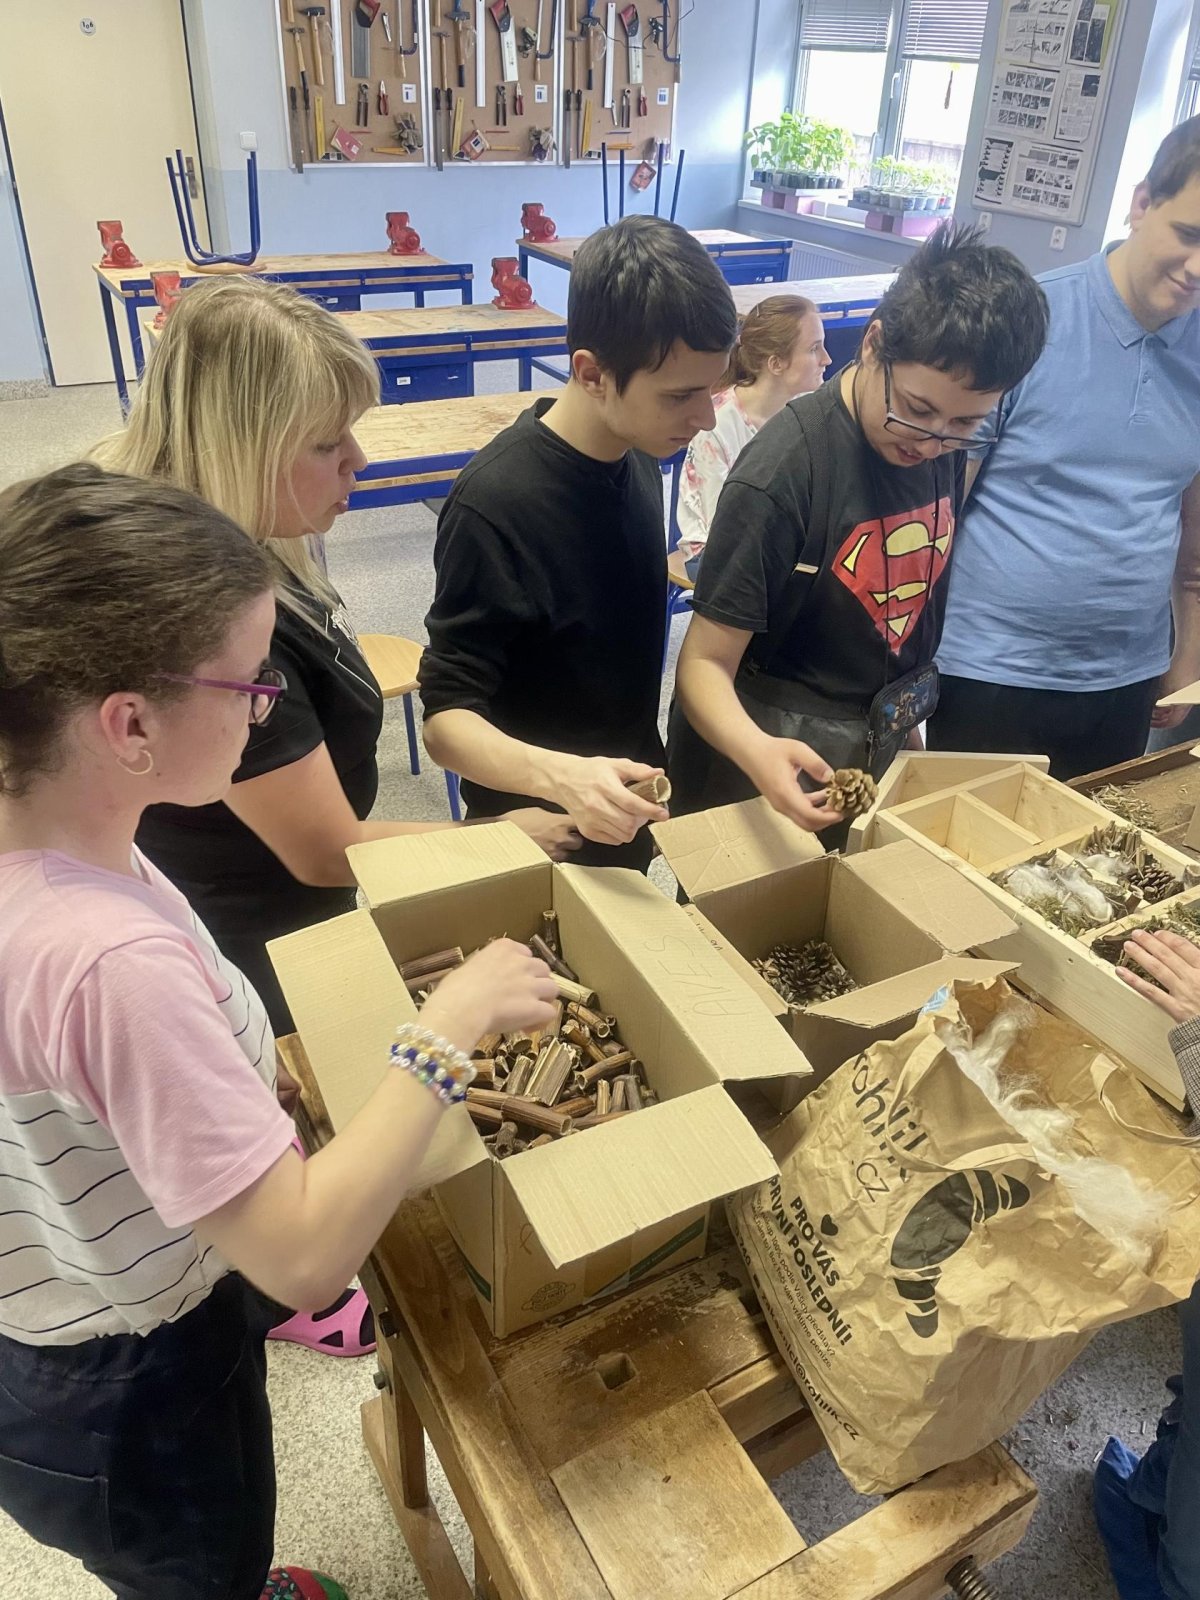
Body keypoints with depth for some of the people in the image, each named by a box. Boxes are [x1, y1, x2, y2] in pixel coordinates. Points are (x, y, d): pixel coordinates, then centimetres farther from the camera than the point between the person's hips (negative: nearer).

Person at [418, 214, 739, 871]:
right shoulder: (495, 504, -28)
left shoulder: (637, 451, -7)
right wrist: (561, 776, -42)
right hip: (542, 837, -6)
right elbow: (447, 719, -24)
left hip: (629, 807, 7)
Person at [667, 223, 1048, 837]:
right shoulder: (782, 474, -26)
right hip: (780, 760, -6)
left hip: (885, 746, 6)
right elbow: (705, 664, -25)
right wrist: (756, 750, -43)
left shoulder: (950, 446, -6)